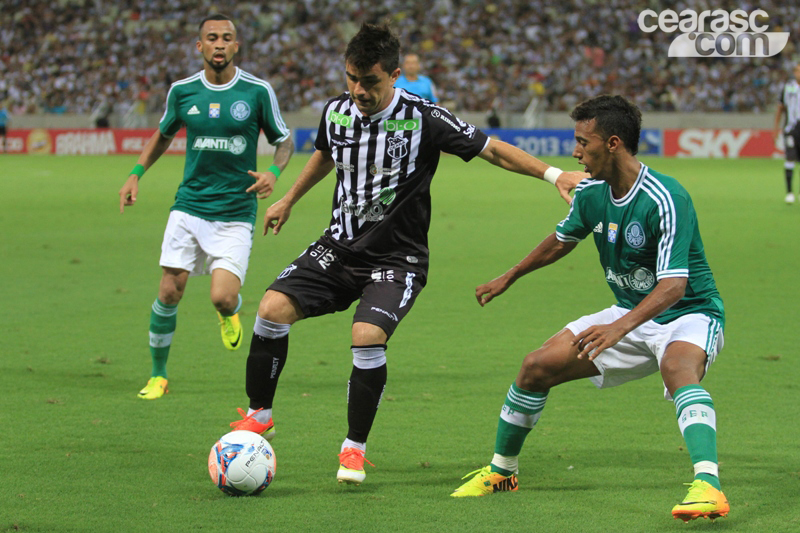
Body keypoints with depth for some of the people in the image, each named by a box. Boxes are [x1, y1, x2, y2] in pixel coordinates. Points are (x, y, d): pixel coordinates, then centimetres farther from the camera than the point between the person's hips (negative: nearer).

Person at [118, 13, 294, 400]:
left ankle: (229, 313, 24)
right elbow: (163, 135, 22)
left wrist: (273, 172, -13)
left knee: (223, 299, -16)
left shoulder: (258, 91, -5)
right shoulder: (182, 91, 3)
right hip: (189, 206, 2)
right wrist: (136, 173, 11)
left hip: (236, 213, -2)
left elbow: (284, 140, 6)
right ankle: (158, 375, 15)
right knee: (169, 292, -5)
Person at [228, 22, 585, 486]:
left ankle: (355, 447, -7)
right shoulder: (336, 112, -1)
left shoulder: (423, 118, -16)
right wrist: (290, 200, 35)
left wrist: (553, 174, -19)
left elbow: (492, 149, -10)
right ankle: (260, 416, 5)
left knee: (367, 336, -27)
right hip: (339, 247, 4)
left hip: (397, 258, -4)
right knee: (274, 308, -16)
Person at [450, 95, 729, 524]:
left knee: (680, 369, -41)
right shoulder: (591, 193, -4)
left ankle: (708, 487, -55)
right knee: (537, 367, 0)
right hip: (631, 314, 8)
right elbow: (562, 240, 19)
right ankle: (501, 470, 22)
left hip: (688, 314, -8)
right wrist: (508, 279, 29)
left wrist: (620, 327, -51)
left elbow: (673, 285, -36)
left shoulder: (665, 199, -28)